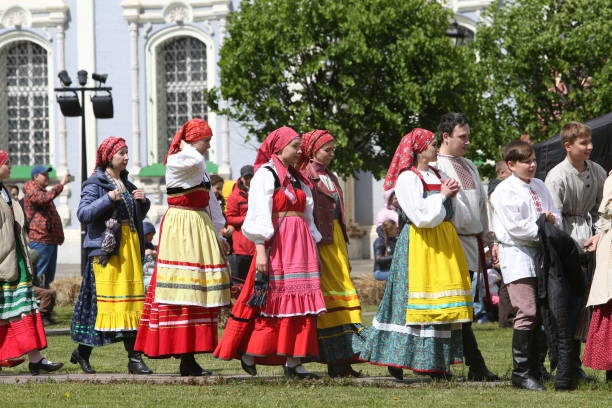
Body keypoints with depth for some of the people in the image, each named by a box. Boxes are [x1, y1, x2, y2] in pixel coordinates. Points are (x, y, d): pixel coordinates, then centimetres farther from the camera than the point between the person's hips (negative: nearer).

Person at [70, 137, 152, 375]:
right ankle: (83, 350, 0)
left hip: (130, 246, 7)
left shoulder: (126, 184, 17)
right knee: (107, 299, -9)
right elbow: (83, 214, -14)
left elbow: (139, 215, 25)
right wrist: (108, 199, -22)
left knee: (132, 300, 2)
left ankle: (135, 358, 4)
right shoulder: (95, 183, -3)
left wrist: (143, 201, 4)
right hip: (106, 247, -7)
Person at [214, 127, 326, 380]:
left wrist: (314, 249, 17)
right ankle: (249, 353, 3)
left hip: (300, 245, 7)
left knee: (300, 301, 0)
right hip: (276, 243, -7)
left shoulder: (298, 179, 21)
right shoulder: (265, 175, -3)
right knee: (271, 300, -8)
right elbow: (259, 215, -11)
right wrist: (261, 250, -19)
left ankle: (293, 361, -1)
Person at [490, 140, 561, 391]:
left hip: (540, 255, 8)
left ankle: (535, 368, 21)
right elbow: (514, 227, -14)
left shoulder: (540, 187, 16)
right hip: (517, 257, -7)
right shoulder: (504, 191, -7)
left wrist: (552, 220, -6)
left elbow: (555, 214, 17)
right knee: (527, 313, -14)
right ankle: (521, 373, -12)